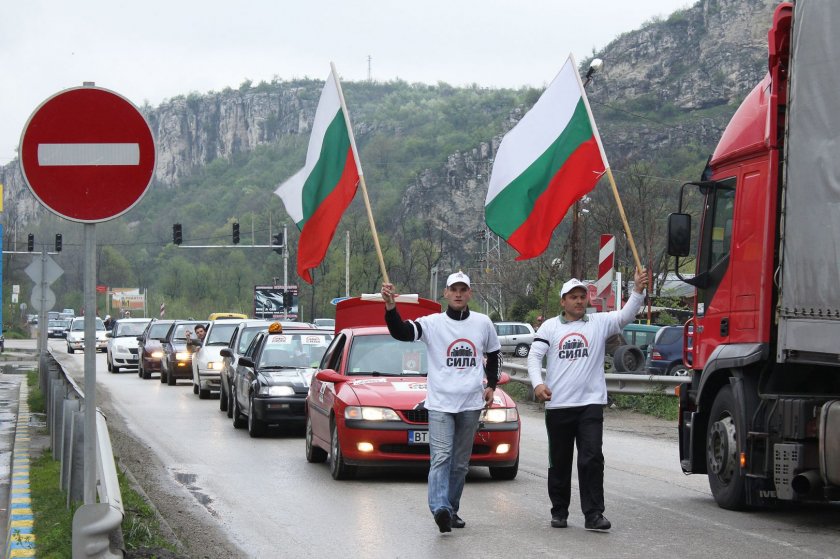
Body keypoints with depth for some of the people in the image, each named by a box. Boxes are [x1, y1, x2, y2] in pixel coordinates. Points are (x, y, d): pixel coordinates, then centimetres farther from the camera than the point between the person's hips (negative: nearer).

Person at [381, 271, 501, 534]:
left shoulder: (483, 323, 7)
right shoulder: (432, 323, -3)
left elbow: (493, 353, 22)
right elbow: (402, 332, -19)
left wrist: (491, 385, 12)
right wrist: (390, 308, -36)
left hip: (471, 404, 3)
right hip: (440, 403, -3)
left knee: (461, 462, 10)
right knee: (440, 458, -17)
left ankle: (451, 510, 20)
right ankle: (440, 508, -28)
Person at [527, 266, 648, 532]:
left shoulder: (599, 323, 7)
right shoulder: (550, 327, 7)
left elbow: (624, 316, -8)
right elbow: (534, 356, 1)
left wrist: (638, 290, -25)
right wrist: (538, 383, -17)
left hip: (590, 404, -1)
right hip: (557, 405, 1)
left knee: (592, 459, -11)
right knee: (559, 462, 10)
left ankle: (593, 514, -10)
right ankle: (559, 512, 22)